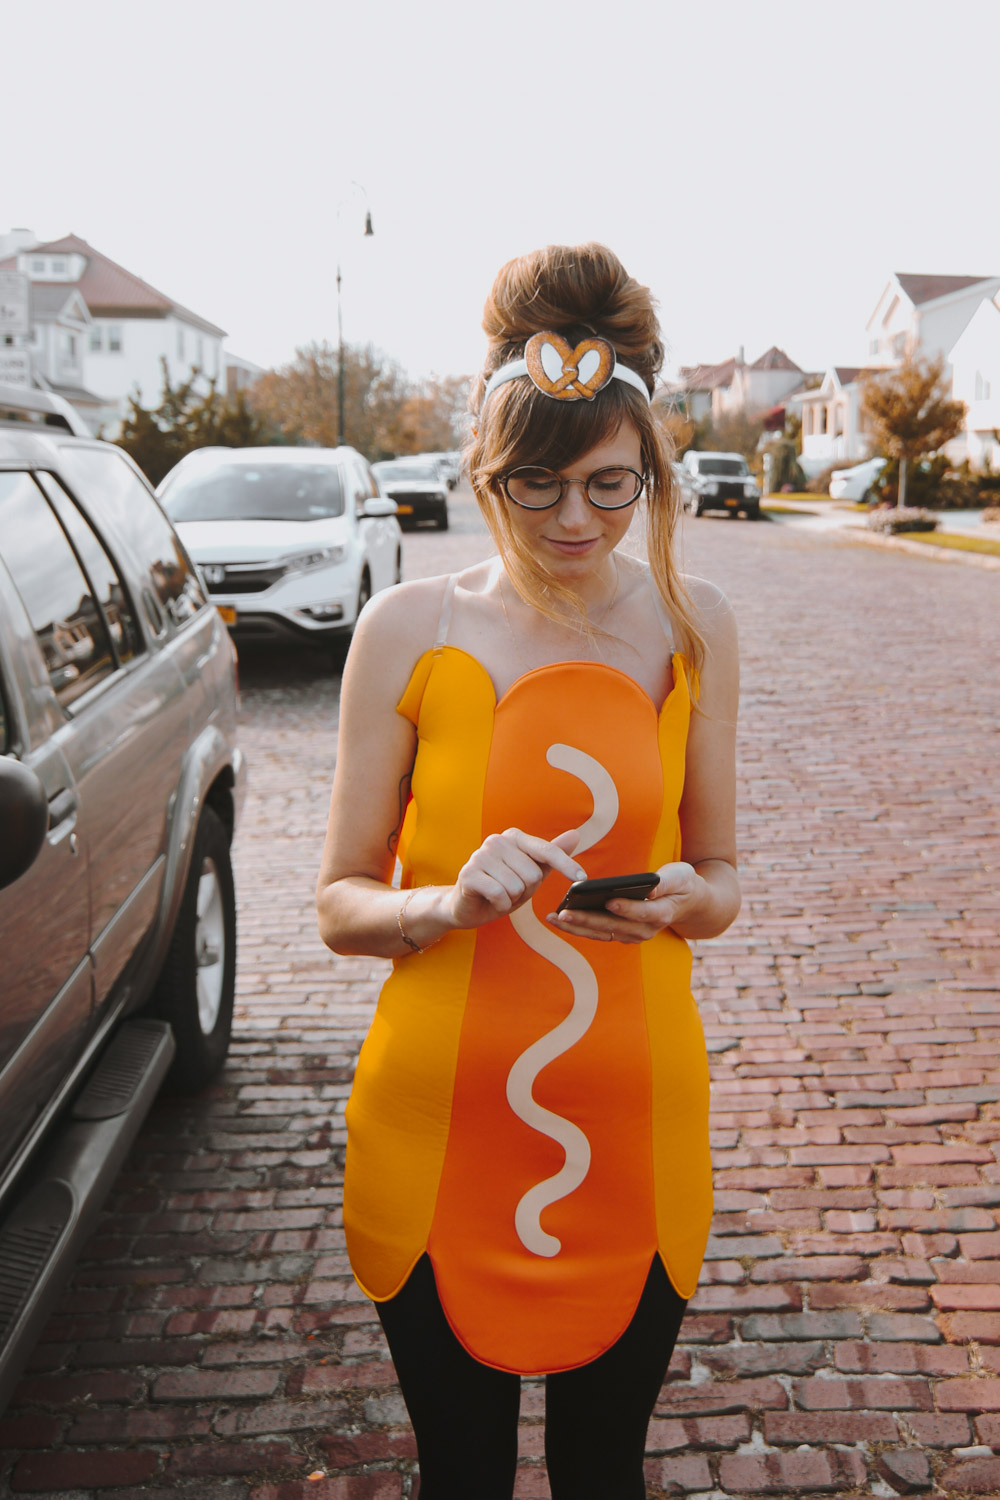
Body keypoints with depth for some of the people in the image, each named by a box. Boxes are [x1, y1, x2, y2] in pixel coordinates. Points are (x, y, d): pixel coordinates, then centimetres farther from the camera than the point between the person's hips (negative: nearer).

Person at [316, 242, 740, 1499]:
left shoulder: (692, 625, 1)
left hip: (635, 1118, 2)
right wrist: (449, 903, -23)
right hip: (438, 1123, -1)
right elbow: (340, 903, -3)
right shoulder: (410, 627, -6)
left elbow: (720, 876, 9)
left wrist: (686, 899, -14)